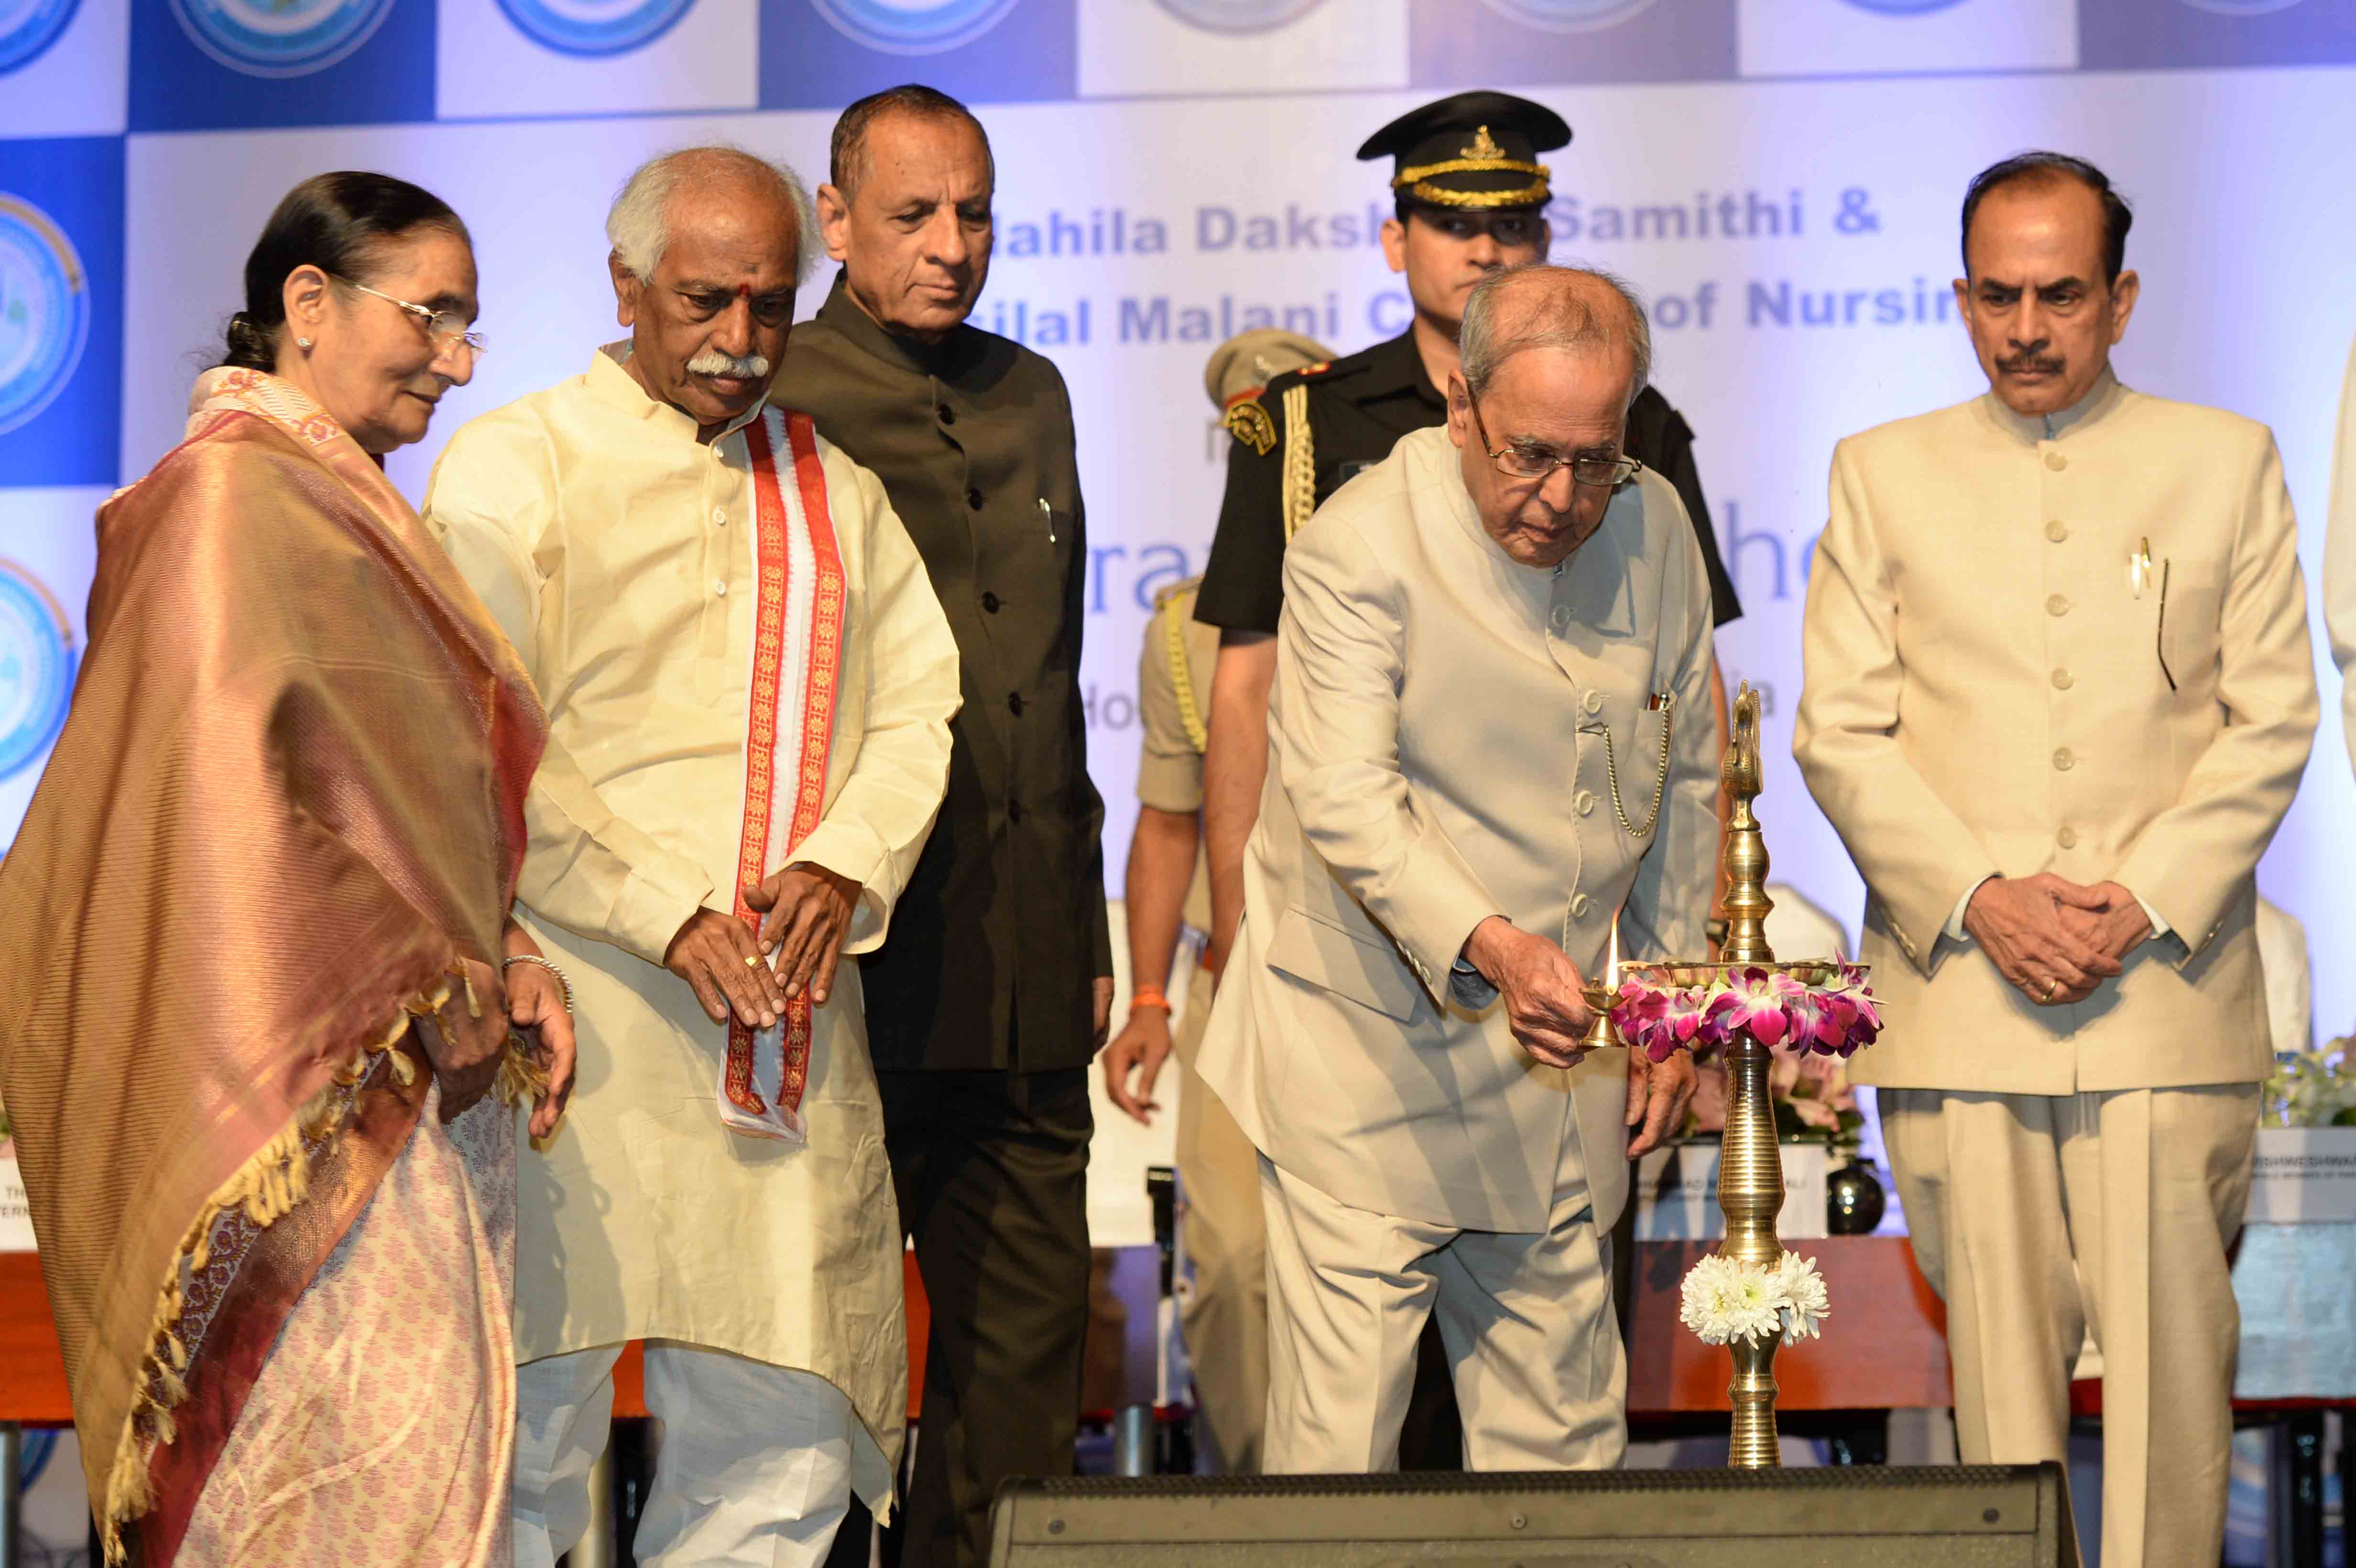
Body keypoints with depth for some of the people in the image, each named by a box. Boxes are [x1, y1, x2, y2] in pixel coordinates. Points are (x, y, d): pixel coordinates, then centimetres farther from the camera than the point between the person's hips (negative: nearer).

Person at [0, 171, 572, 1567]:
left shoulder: (339, 505, 19)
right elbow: (238, 797, -19)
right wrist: (434, 992, -12)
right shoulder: (239, 498, -11)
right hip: (321, 1090, -10)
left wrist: (500, 960, 5)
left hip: (413, 1079, 10)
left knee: (439, 1445, 7)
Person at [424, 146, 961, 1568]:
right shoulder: (515, 465, 3)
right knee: (531, 1415, -6)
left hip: (793, 1019, 5)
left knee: (783, 1434, 1)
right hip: (580, 998, -5)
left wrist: (846, 864, -6)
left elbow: (916, 705, 13)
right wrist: (662, 912, -13)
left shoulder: (837, 490, 20)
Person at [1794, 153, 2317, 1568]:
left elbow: (2274, 719, 6)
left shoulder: (2227, 463, 11)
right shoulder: (1885, 473, 12)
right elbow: (1839, 733, 6)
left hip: (2167, 980, 0)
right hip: (1958, 988, 0)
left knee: (2171, 1352, -5)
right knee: (1997, 1356, -1)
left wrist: (2145, 900, -8)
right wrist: (1978, 899, -8)